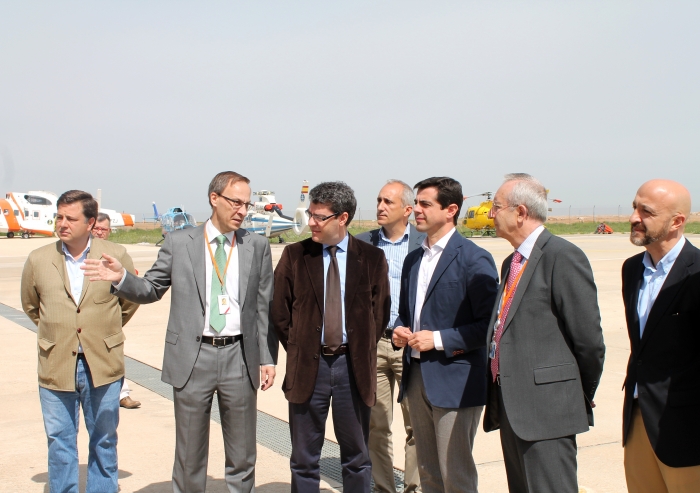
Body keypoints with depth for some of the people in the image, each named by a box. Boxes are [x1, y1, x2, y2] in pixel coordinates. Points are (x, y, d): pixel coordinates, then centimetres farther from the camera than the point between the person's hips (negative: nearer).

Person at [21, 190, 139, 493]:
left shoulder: (116, 256, -4)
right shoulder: (38, 260, -1)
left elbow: (131, 300, 11)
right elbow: (30, 305, 16)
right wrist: (56, 331, 12)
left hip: (103, 365, -1)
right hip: (56, 366, 1)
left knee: (104, 440, 12)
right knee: (59, 442, 9)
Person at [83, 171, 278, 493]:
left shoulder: (257, 246, 3)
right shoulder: (178, 243, 2)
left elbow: (265, 307, 4)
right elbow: (152, 290, 9)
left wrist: (267, 359, 1)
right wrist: (121, 278, -11)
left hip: (240, 358, 1)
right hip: (192, 357, 0)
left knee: (242, 454, 11)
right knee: (189, 453, 11)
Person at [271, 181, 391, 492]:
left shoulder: (372, 259, 0)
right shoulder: (294, 256, 0)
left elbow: (381, 312, 6)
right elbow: (280, 312, 4)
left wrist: (362, 350, 2)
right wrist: (297, 350, 2)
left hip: (354, 366, 0)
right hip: (308, 365, 0)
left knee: (357, 457, 11)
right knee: (304, 459, 9)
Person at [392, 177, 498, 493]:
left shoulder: (474, 260, -11)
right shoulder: (413, 259, 13)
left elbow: (489, 324, -14)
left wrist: (439, 339, -18)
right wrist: (399, 331, 2)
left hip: (454, 381, -7)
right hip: (416, 377, 7)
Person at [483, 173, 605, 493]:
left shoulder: (563, 256, -13)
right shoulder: (511, 263, 17)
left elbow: (588, 338, -13)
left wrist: (582, 399, -2)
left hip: (545, 408, -9)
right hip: (510, 407, 9)